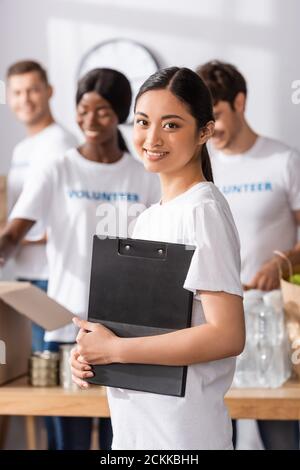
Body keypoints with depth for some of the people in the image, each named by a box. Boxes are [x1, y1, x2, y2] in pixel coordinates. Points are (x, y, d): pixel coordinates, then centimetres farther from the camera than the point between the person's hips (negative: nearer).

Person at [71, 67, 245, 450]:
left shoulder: (203, 210, -14)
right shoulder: (147, 219, 11)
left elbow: (227, 336, -21)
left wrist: (114, 349, -16)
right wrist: (89, 351, -3)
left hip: (183, 434, -7)